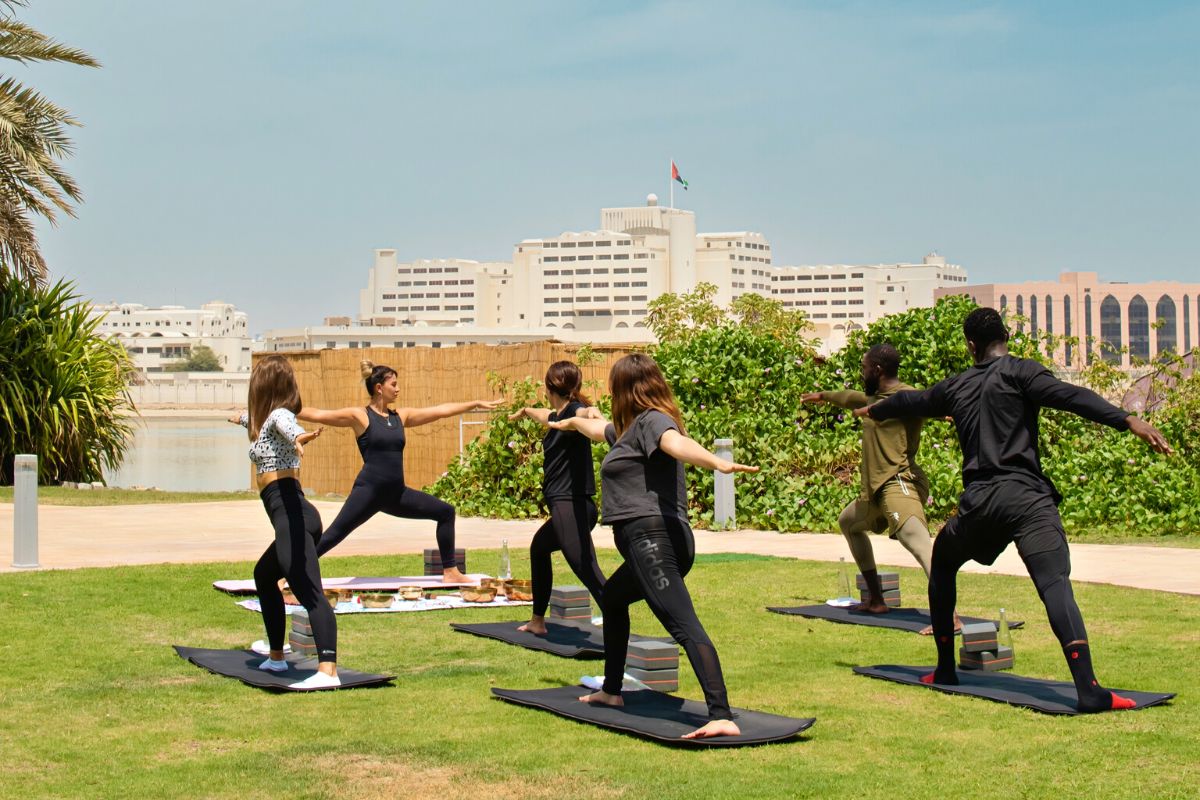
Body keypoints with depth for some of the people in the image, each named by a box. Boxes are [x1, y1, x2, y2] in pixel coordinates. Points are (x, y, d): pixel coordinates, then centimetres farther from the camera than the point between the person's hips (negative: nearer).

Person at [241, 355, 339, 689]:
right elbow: (252, 418, 50)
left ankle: (328, 670, -41)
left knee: (309, 593, -25)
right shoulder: (265, 418, 23)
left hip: (291, 515, -10)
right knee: (264, 575, 31)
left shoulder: (278, 415, -3)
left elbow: (287, 424, -30)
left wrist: (297, 437, -54)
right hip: (291, 517, 10)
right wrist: (246, 418, 74)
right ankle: (276, 657, 38)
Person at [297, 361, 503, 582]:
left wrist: (476, 404, 18)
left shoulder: (401, 416, 12)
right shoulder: (359, 416, -4)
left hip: (396, 493, 7)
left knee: (446, 512, 7)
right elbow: (316, 414, -7)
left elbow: (440, 411, 16)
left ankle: (450, 572, 13)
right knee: (333, 535, -14)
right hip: (368, 491, -7)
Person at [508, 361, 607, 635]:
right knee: (538, 547, 34)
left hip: (572, 507, -11)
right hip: (563, 507, 11)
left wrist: (591, 413, -61)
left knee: (588, 571, -24)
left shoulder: (574, 411, -11)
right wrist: (524, 411, 63)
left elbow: (583, 414, -37)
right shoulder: (557, 416, 16)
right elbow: (546, 415, 42)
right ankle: (537, 621, 47)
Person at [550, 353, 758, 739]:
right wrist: (572, 422, 68)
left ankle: (722, 717, -38)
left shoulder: (651, 421, -6)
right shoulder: (632, 428, 25)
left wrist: (716, 462, -48)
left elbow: (677, 443, -28)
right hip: (649, 544, 11)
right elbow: (601, 429, 48)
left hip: (653, 539, -11)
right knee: (612, 597, 34)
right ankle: (611, 691, 46)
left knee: (683, 625, -24)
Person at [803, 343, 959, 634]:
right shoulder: (876, 396, 21)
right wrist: (824, 396, 61)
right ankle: (876, 600, 34)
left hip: (899, 484, -11)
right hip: (875, 490, 11)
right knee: (848, 522, 32)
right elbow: (856, 398, 43)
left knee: (919, 543, -29)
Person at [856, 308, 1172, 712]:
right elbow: (1069, 396, -14)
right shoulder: (1017, 372, 5)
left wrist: (873, 410, 62)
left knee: (942, 561, 31)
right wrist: (1129, 421, -23)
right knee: (1054, 583, -17)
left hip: (978, 503, 4)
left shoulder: (956, 387, 21)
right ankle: (1088, 688, -34)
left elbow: (910, 401, 40)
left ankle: (945, 669, 32)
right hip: (1026, 497, -4)